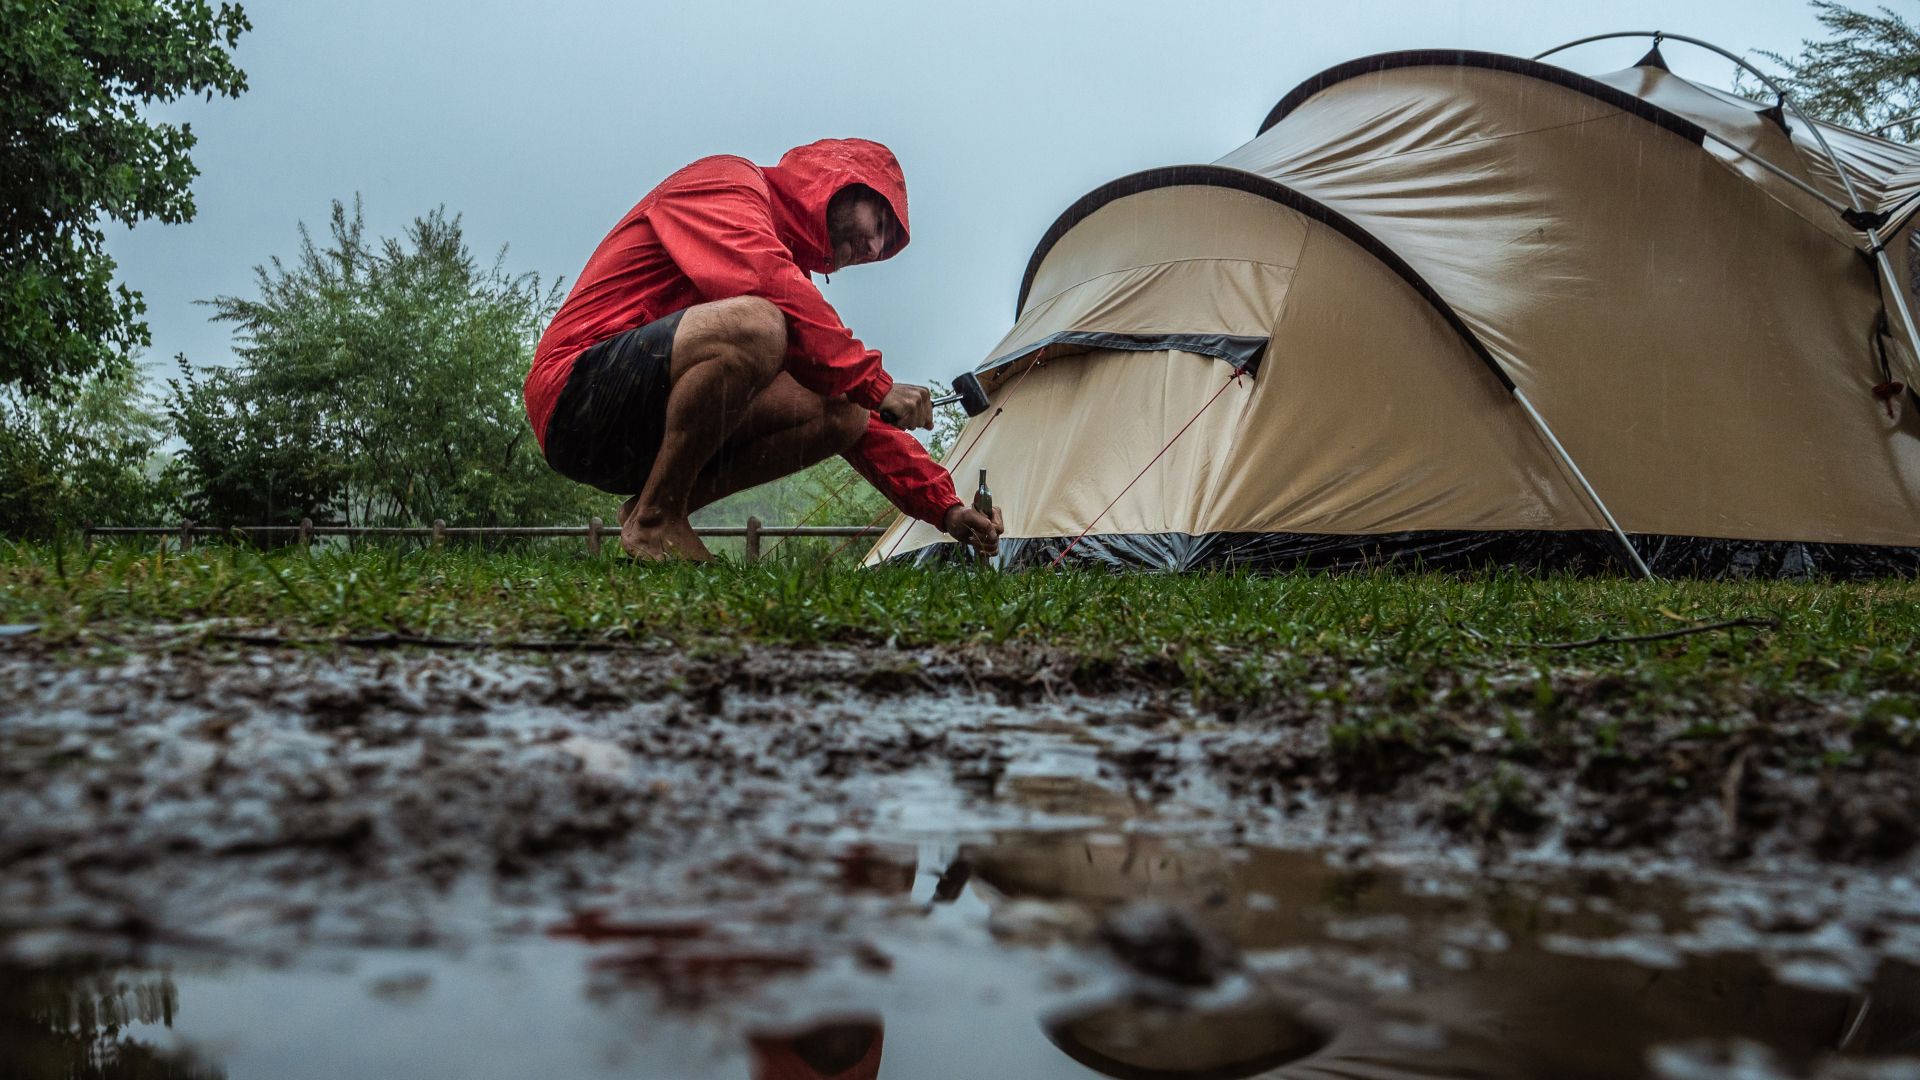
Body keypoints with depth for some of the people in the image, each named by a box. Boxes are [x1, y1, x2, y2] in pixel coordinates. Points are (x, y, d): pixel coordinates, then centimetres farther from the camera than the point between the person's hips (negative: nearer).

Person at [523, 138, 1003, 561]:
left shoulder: (790, 267, 21)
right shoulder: (726, 179, -2)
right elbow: (763, 281, -24)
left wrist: (944, 507, 10)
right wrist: (873, 382, -20)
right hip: (579, 393, -8)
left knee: (845, 414, -5)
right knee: (753, 326, -34)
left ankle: (656, 510, -3)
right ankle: (654, 522, -18)